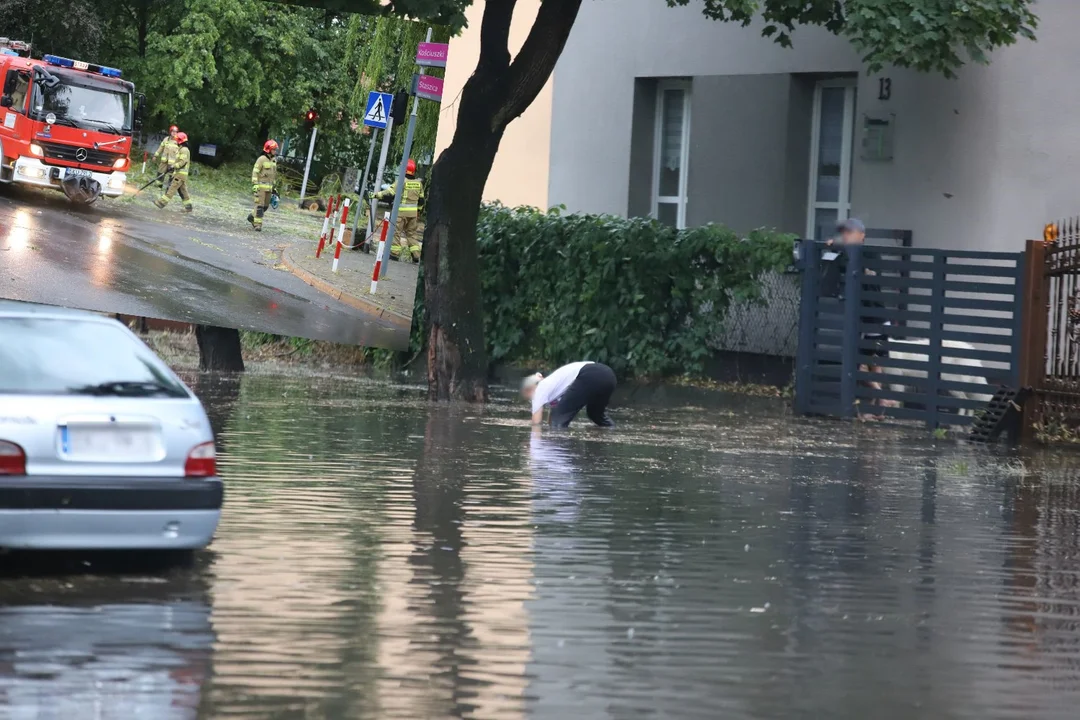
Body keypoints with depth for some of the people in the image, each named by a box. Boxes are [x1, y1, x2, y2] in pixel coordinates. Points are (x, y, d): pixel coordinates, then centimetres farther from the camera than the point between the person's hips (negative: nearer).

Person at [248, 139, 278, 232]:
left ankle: (252, 217, 31)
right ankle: (258, 225, -8)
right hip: (261, 186, -8)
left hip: (269, 187, 8)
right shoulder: (262, 159, -10)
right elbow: (255, 172, -13)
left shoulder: (274, 161, 13)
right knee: (260, 205, -9)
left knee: (265, 206, 11)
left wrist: (273, 186, 23)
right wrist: (254, 184, -19)